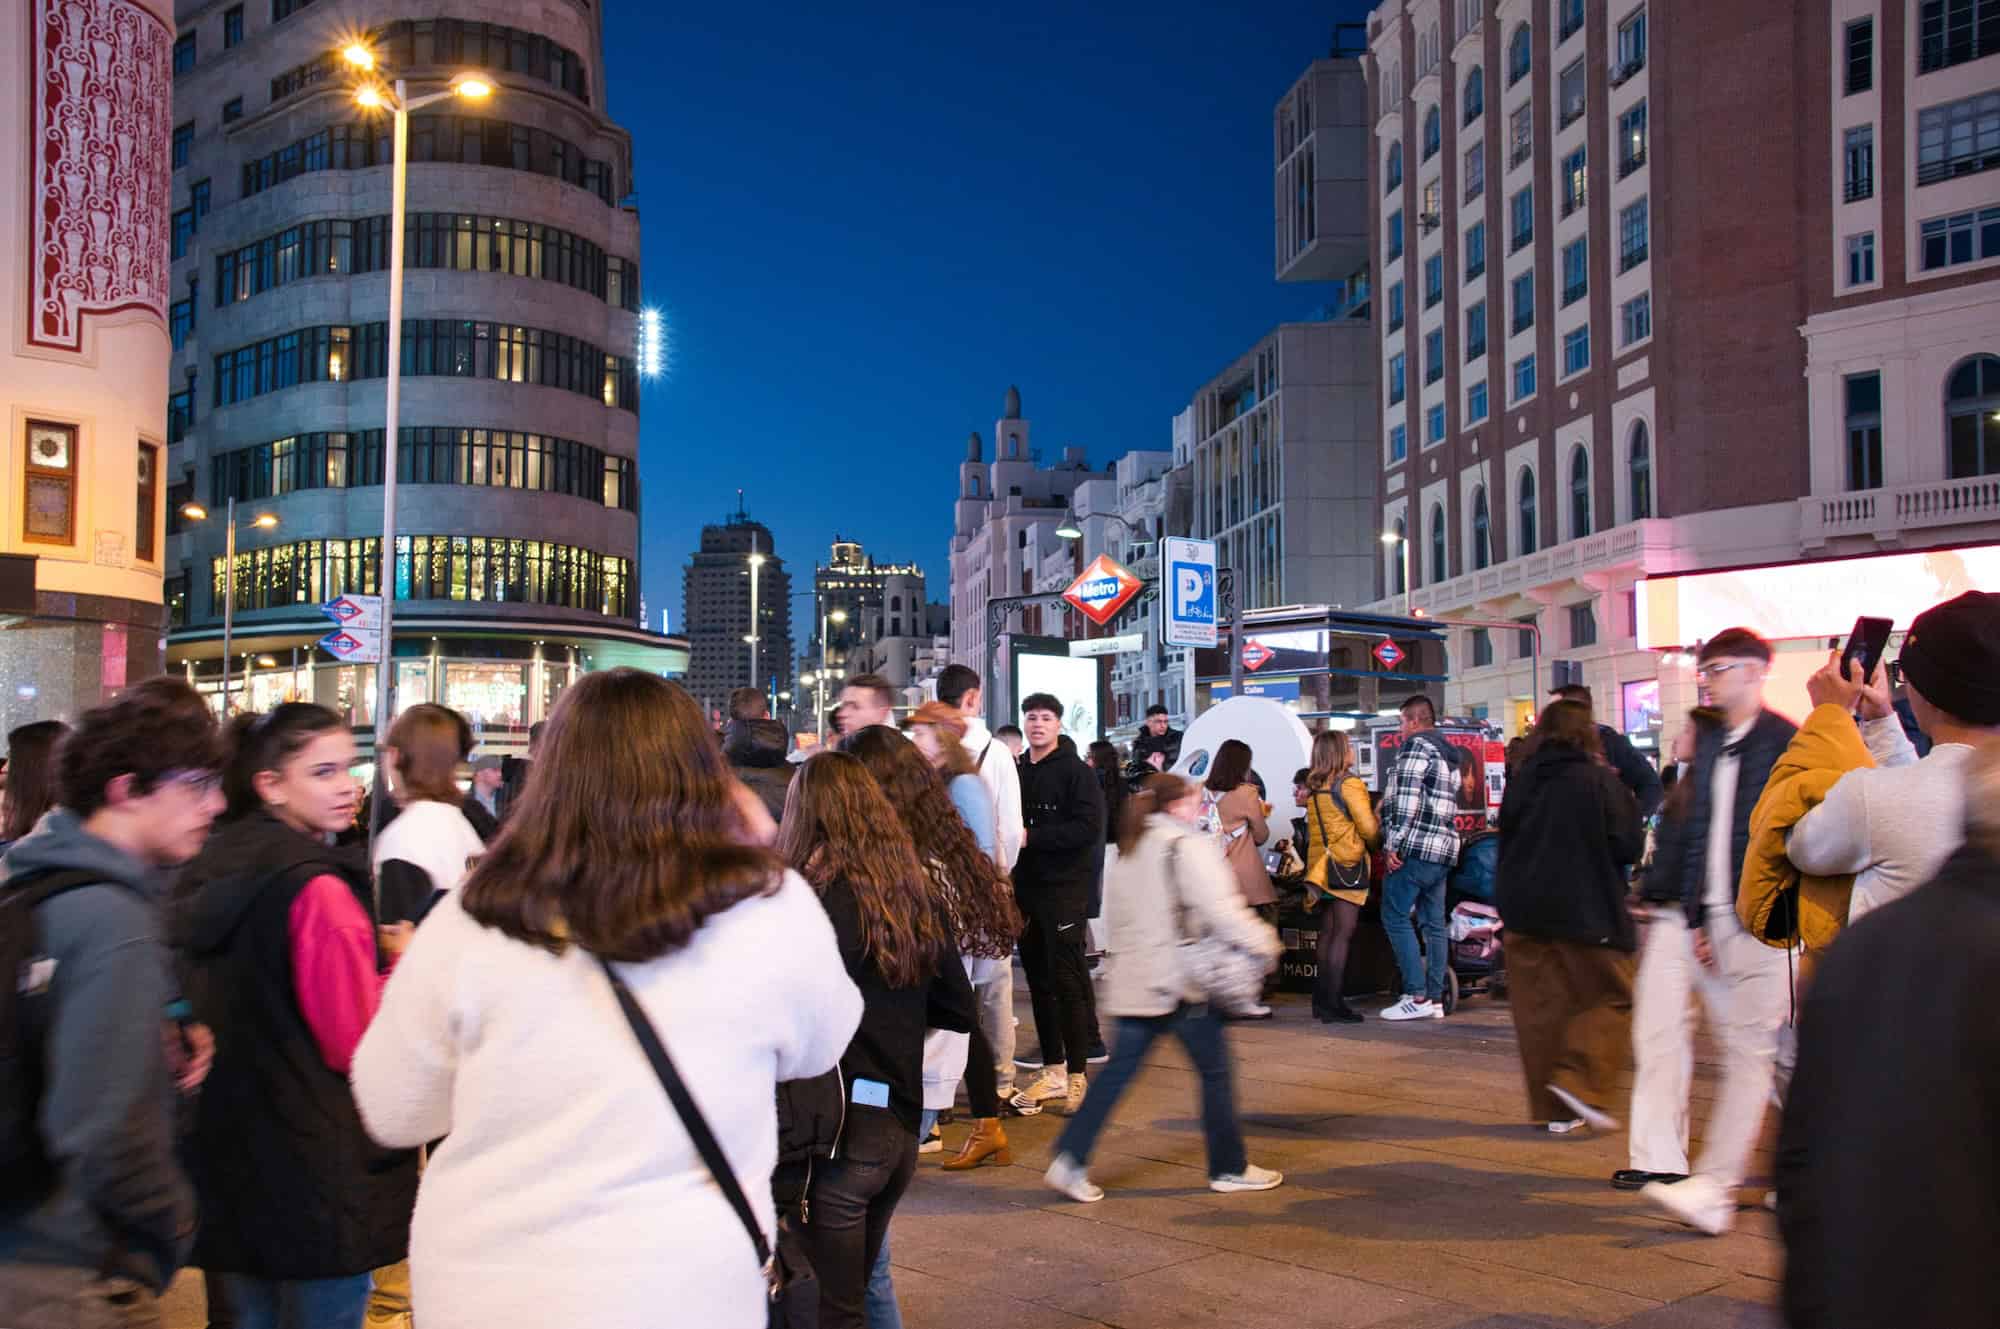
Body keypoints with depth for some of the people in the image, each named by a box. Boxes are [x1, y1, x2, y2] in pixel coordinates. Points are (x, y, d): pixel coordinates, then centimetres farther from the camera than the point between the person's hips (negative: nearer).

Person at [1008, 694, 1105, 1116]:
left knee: (1066, 979, -3)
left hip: (1064, 888, -5)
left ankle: (1077, 1074, 5)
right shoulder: (1016, 771, 12)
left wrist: (1031, 837, -19)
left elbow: (1088, 827, -16)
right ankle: (1053, 1070, 18)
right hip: (1026, 887, 6)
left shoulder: (1076, 771, -4)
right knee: (1038, 979, 9)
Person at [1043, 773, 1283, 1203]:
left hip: (1133, 981, 7)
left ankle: (1070, 1160, 1)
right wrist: (1264, 942, -7)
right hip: (1182, 981, -7)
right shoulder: (1189, 846, -10)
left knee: (1117, 1072, 8)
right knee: (1214, 1071, 8)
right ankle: (1230, 1168, 18)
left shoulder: (1128, 851, 15)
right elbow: (1221, 910, -17)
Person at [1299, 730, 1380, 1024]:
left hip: (1320, 864, 7)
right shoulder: (1349, 783, -11)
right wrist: (1379, 844, 7)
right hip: (1348, 864, -7)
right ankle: (1333, 1004, -6)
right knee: (1343, 934, -4)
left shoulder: (1312, 786, 9)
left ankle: (1321, 1001, 17)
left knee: (1327, 932, 13)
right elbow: (1368, 827, -11)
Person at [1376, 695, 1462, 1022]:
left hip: (1415, 848, -9)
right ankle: (1435, 998, 11)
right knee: (1434, 924, 9)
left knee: (1396, 918, -5)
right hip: (1445, 849, 9)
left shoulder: (1415, 745, -7)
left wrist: (1393, 844, -16)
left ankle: (1417, 997, -8)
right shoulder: (1449, 753, 22)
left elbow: (1407, 798, -16)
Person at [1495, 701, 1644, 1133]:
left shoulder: (1520, 783, 3)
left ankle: (1555, 1107, 12)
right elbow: (1628, 845, -8)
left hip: (1525, 910, 5)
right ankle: (1580, 1081, -8)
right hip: (1586, 911, -4)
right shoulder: (1600, 781, -10)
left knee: (1540, 1007, 9)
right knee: (1611, 998, 9)